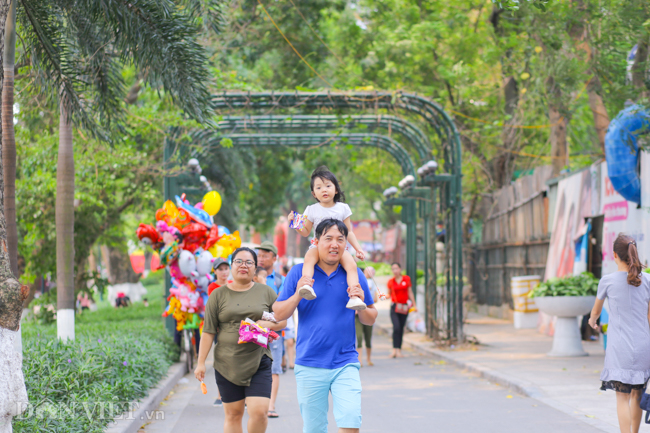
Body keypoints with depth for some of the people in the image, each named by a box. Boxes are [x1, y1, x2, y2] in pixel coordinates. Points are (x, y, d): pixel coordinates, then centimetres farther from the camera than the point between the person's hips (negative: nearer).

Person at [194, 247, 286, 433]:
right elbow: (208, 331, 4)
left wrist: (268, 324, -9)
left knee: (259, 412, -11)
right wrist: (201, 362, -1)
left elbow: (283, 320, 12)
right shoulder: (218, 295, 6)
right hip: (227, 364, 0)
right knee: (233, 414, 4)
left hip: (259, 362, 0)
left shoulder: (266, 292, 8)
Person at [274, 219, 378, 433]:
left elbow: (370, 320, 11)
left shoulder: (354, 275, 6)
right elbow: (278, 313, 1)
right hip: (309, 365, 0)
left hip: (345, 362, 0)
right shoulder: (300, 273, 2)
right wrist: (298, 295, -15)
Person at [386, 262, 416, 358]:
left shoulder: (406, 279, 5)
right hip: (395, 306, -1)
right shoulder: (391, 281, 4)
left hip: (404, 307, 1)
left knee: (401, 329, 3)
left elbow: (410, 293, 10)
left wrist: (414, 305, 10)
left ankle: (399, 350, 11)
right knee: (396, 327, -17)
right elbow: (389, 294, 10)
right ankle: (395, 350, -16)